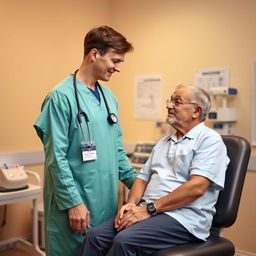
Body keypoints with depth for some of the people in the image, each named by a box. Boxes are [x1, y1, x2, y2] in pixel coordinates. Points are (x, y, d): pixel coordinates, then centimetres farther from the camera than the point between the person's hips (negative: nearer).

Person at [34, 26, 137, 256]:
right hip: (74, 202, -7)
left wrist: (136, 181, 11)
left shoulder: (109, 97, 9)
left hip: (106, 201, 7)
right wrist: (73, 202, -17)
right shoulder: (62, 96, -14)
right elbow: (56, 157, -16)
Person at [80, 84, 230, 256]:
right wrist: (131, 204, -3)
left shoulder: (209, 140, -5)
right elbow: (143, 178, 18)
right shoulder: (163, 143, 20)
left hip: (183, 217, -6)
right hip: (148, 210, 7)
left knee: (124, 240, -28)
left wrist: (150, 209, -17)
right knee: (96, 235, -14)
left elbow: (196, 187, -17)